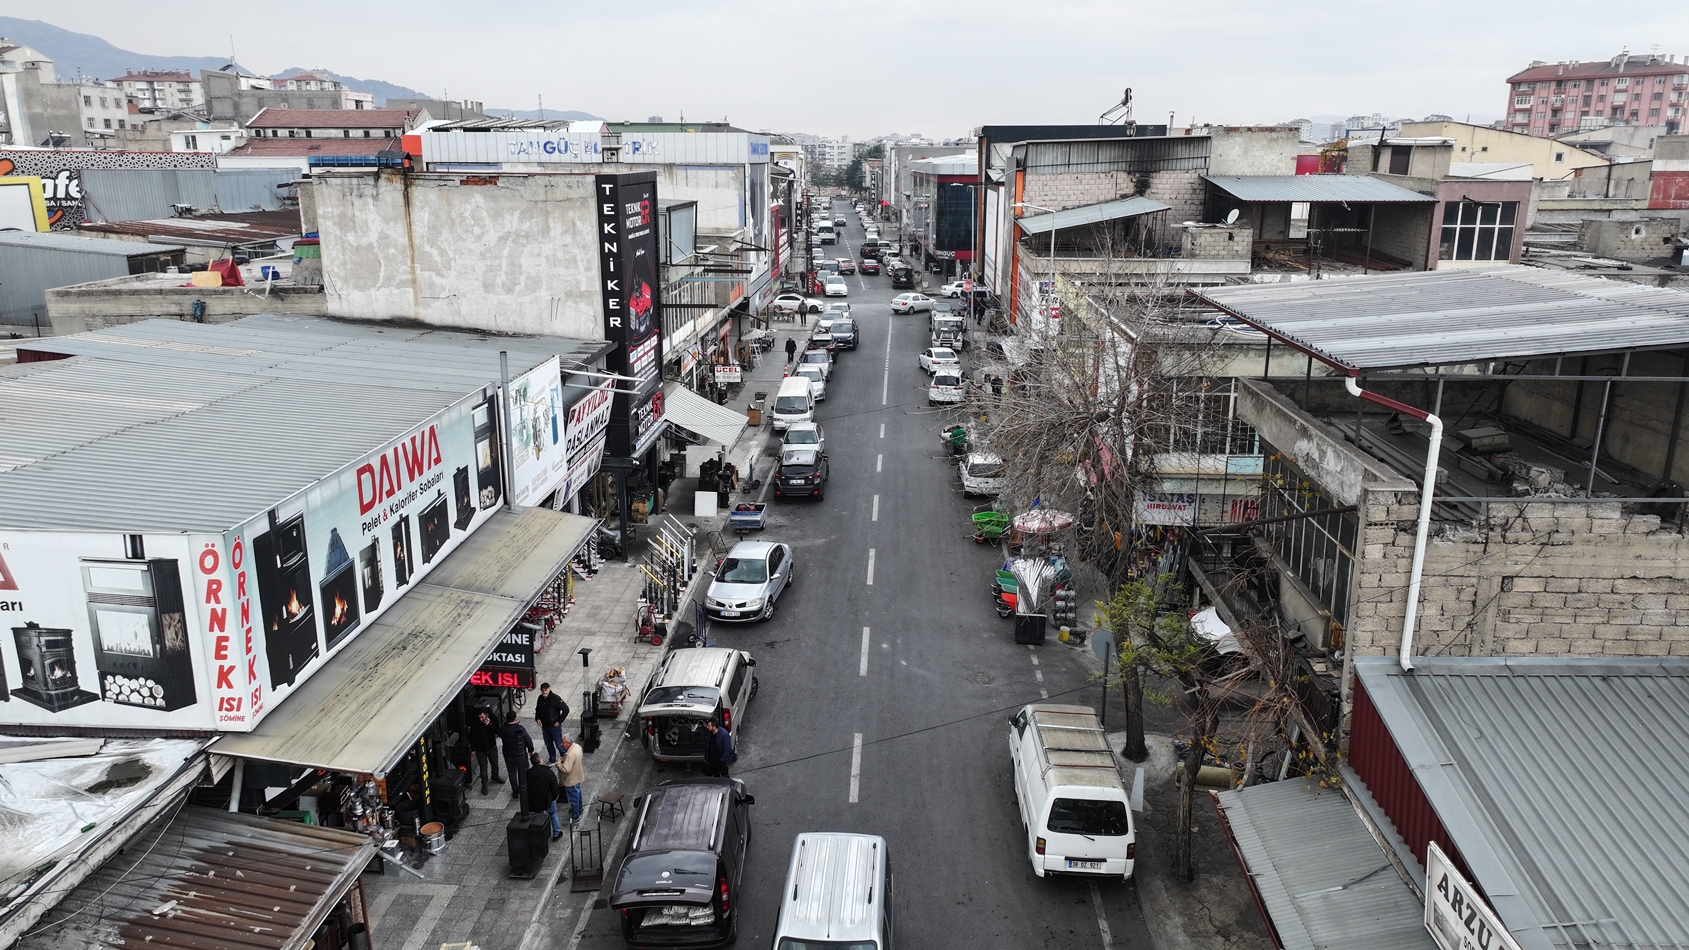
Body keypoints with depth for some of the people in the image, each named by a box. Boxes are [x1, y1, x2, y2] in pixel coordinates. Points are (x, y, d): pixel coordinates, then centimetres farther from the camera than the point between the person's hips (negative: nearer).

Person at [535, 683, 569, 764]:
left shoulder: (555, 698, -20)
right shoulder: (540, 698, -2)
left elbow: (566, 709, -16)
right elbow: (537, 709, 17)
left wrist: (559, 721, -17)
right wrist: (537, 718, 0)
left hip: (555, 726, -6)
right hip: (544, 726, 6)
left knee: (559, 745, 1)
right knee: (548, 745, 19)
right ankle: (552, 760, 36)